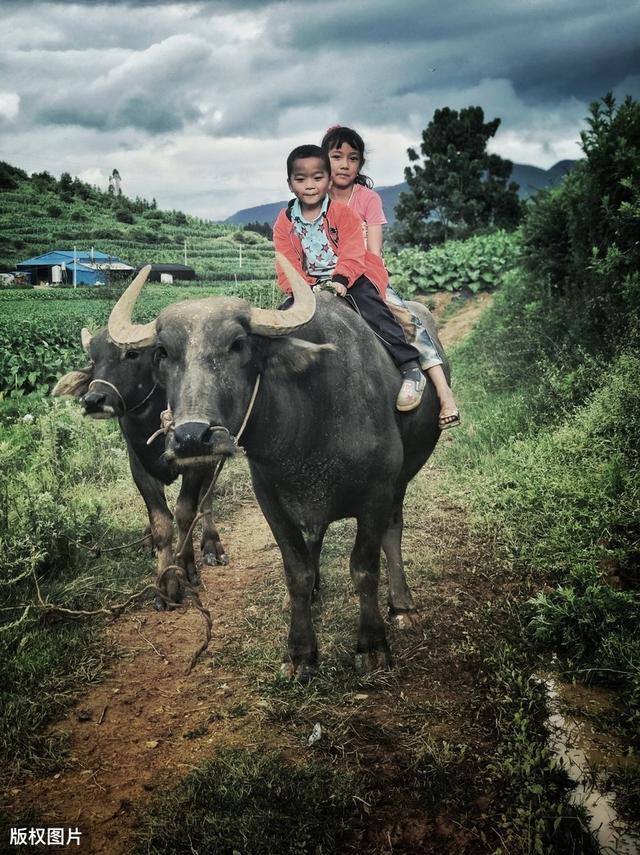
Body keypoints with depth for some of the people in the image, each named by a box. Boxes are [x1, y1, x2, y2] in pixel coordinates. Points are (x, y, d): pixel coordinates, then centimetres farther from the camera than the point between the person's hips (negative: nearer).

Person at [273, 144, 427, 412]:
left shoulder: (343, 213, -7)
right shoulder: (284, 223, 1)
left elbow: (353, 255, -15)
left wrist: (341, 280, -32)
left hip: (351, 279, -4)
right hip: (310, 285, 5)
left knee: (369, 306, -31)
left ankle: (410, 365, -33)